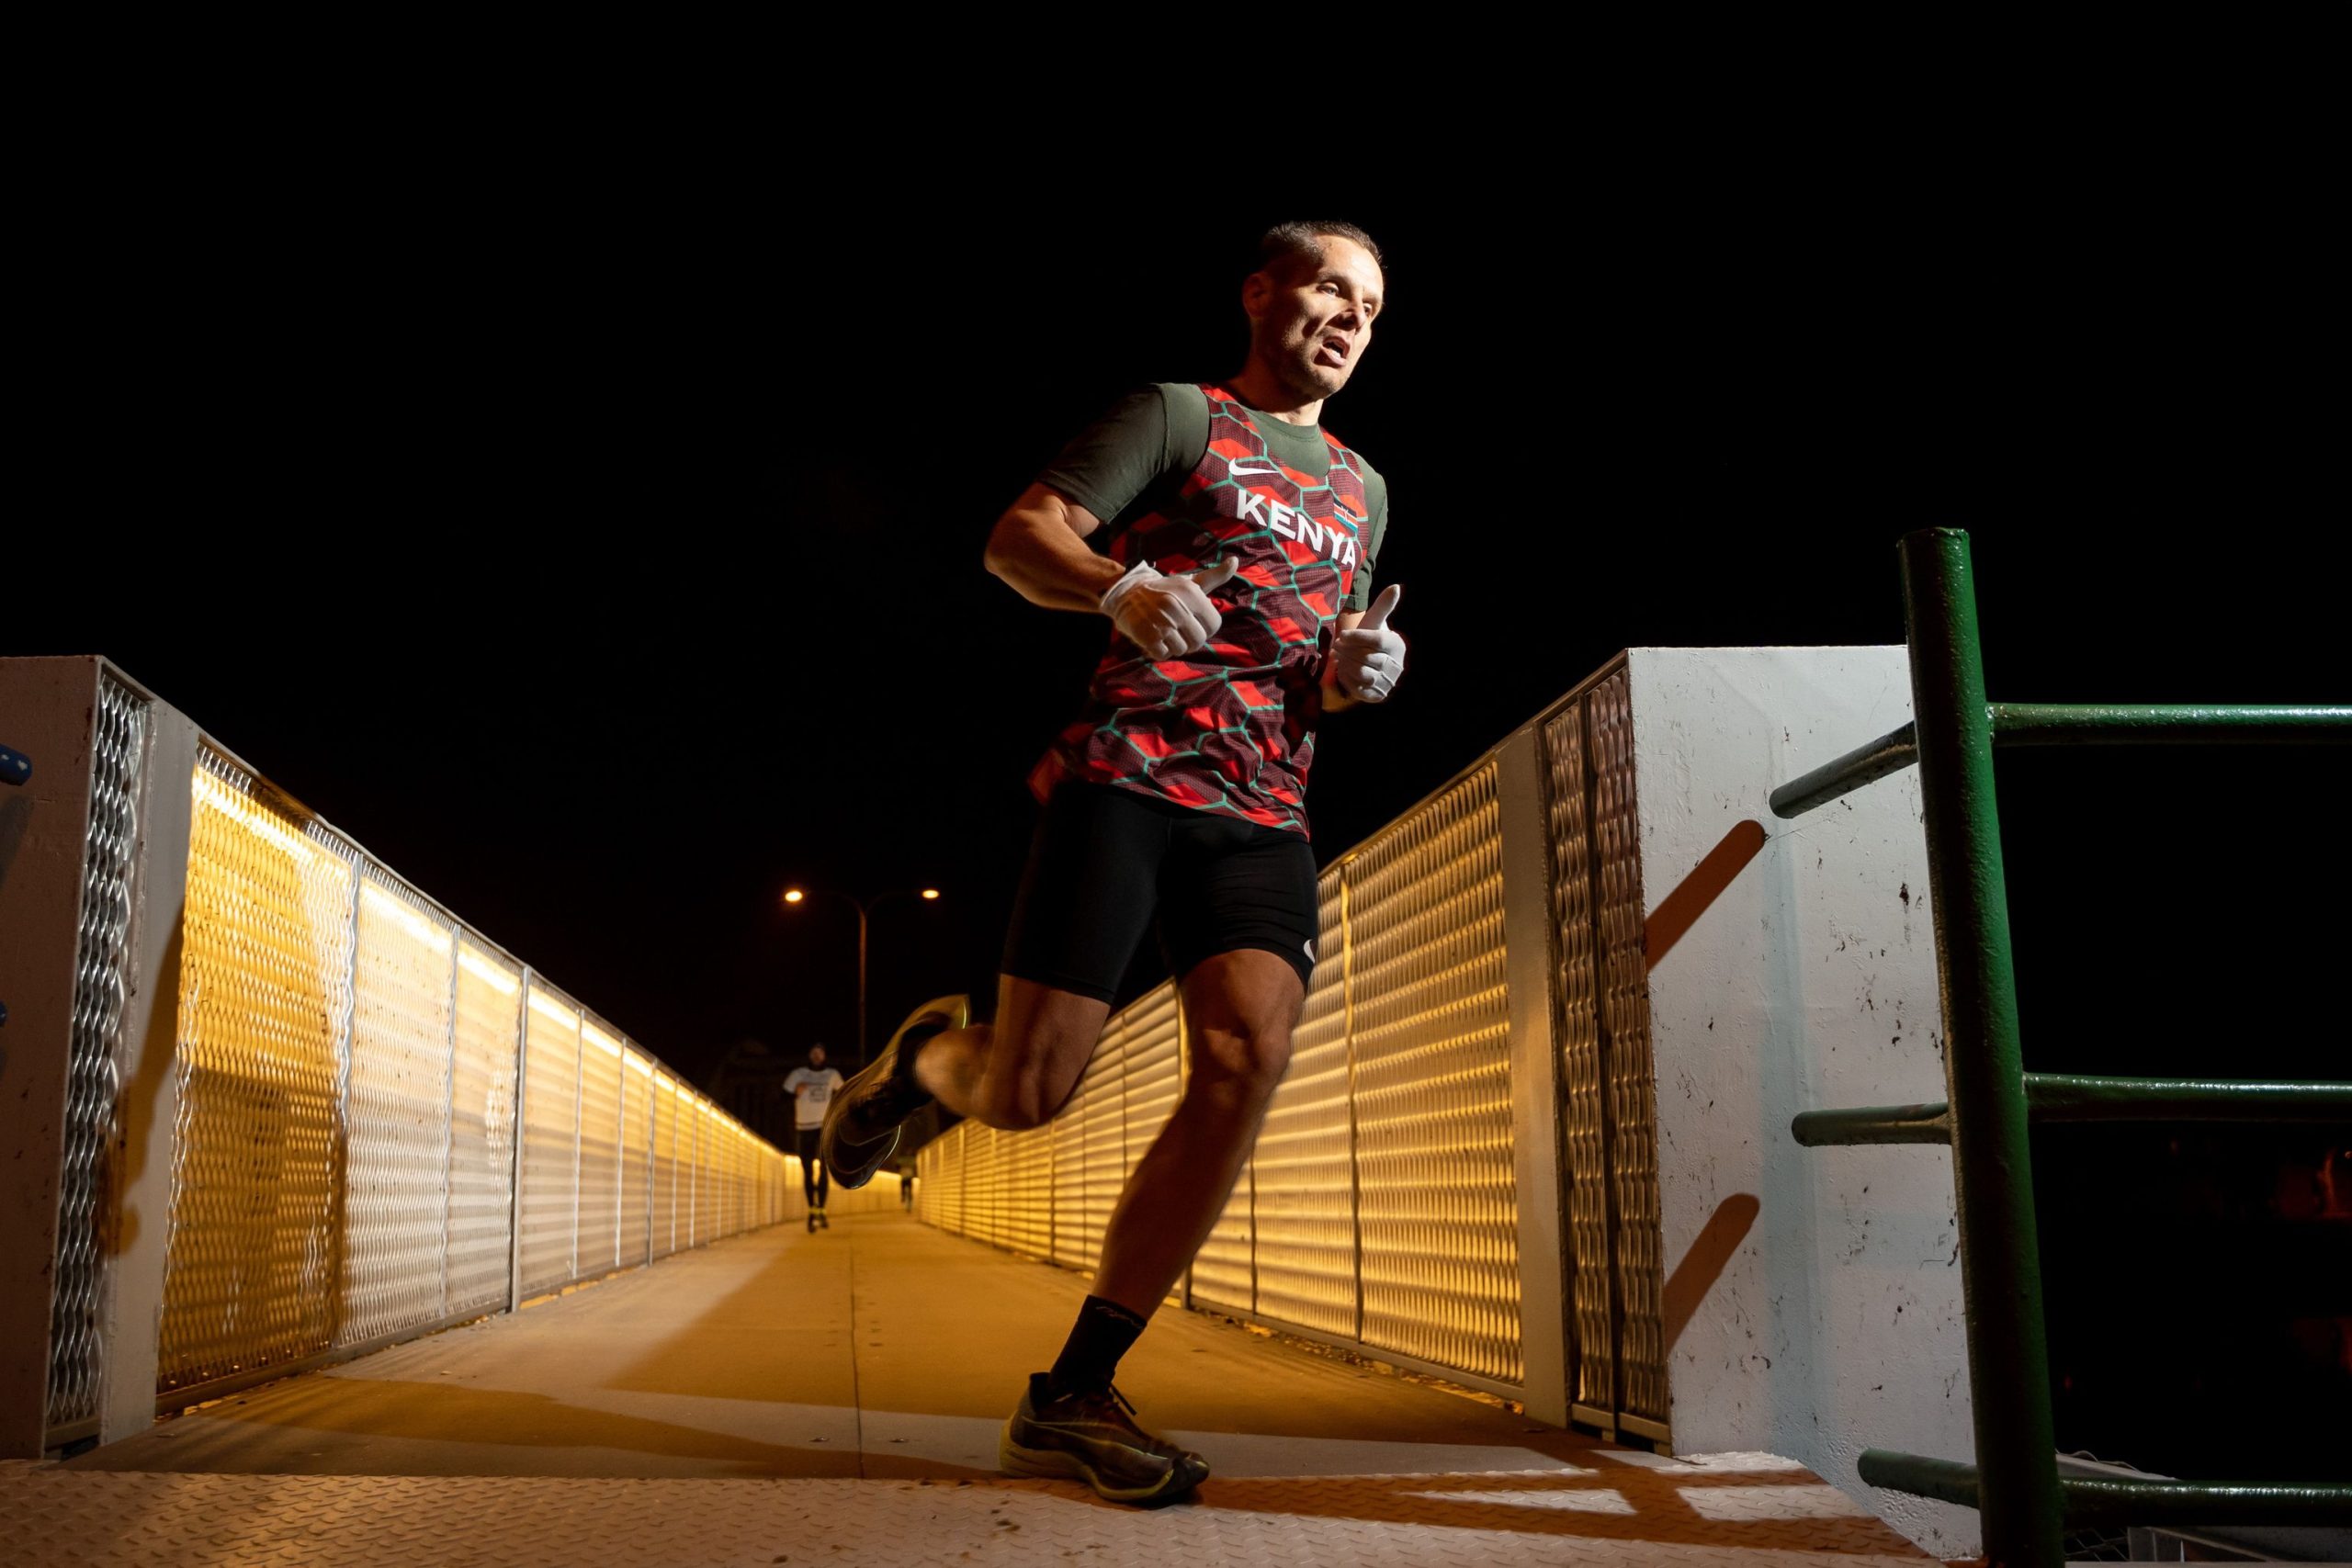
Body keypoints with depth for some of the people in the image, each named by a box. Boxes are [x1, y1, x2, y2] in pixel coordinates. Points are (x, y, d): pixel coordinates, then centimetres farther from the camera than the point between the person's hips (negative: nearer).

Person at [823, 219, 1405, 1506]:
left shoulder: (1360, 490, 26)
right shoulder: (1181, 416, 8)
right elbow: (1017, 538, -3)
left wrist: (1354, 674, 7)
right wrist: (1120, 586, -24)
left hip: (1264, 813, 5)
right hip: (1127, 776, -4)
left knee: (1250, 1053, -20)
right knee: (1025, 1095, -11)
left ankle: (1071, 1400, -12)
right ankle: (926, 1057, 29)